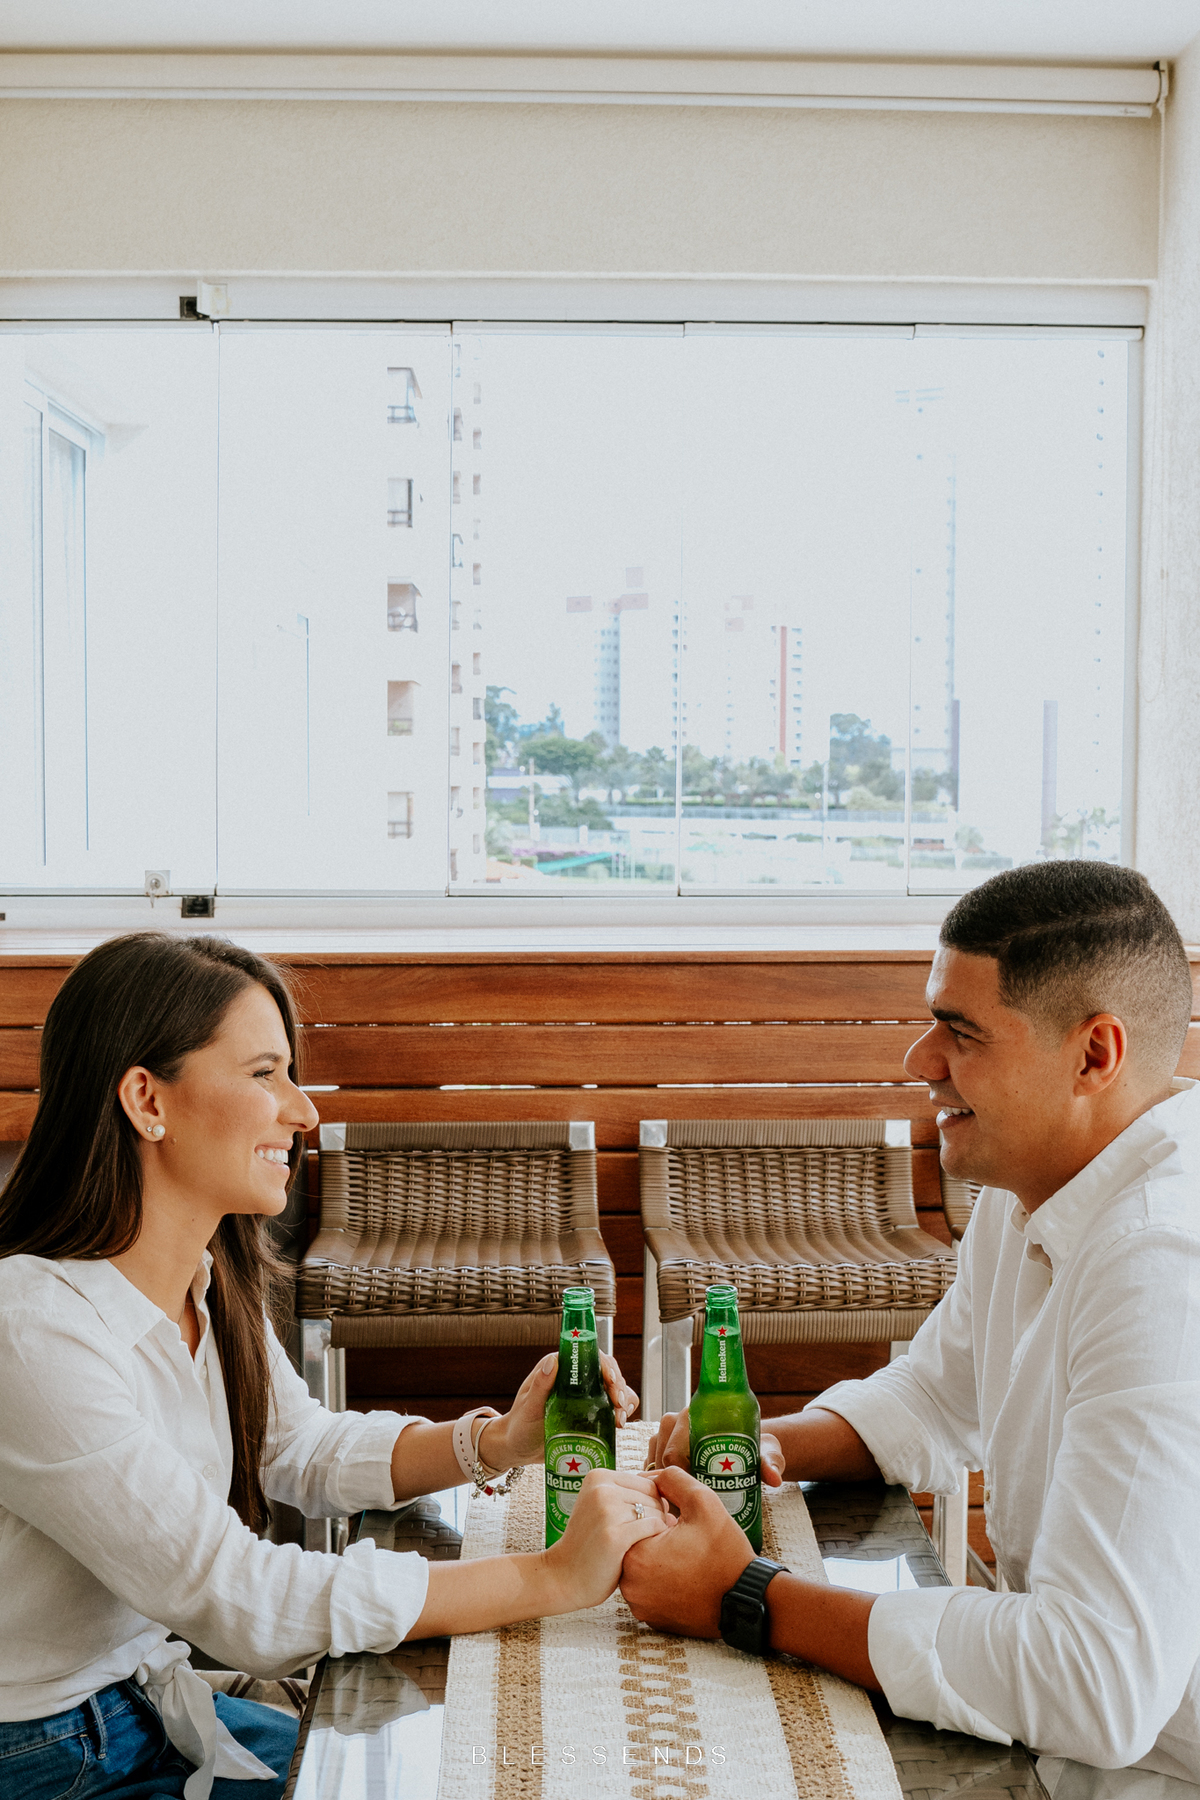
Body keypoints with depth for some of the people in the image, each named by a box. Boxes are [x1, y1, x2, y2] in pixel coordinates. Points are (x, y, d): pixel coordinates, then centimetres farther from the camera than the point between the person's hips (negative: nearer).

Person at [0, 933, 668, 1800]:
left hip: (148, 1699, 7)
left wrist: (496, 1441, -10)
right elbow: (241, 1600, -31)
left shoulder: (213, 1286, -2)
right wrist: (553, 1578, -29)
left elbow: (304, 1451, 9)